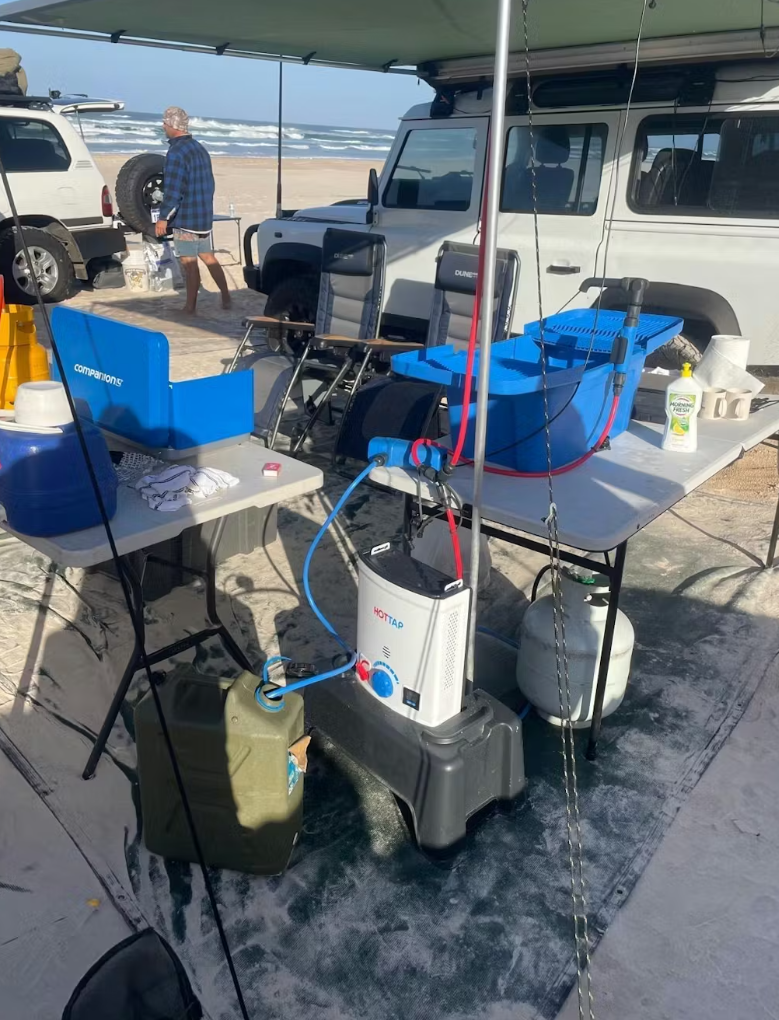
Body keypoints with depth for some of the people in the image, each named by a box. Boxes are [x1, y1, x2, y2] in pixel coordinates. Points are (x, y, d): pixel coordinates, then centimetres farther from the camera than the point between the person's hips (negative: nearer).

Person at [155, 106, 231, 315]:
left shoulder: (176, 153, -16)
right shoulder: (200, 149, 10)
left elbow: (173, 191, -20)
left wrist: (163, 217, -15)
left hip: (185, 218, -8)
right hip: (205, 216, 8)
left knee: (189, 262, -1)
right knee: (208, 257, 16)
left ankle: (190, 307, 5)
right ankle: (226, 298, 19)